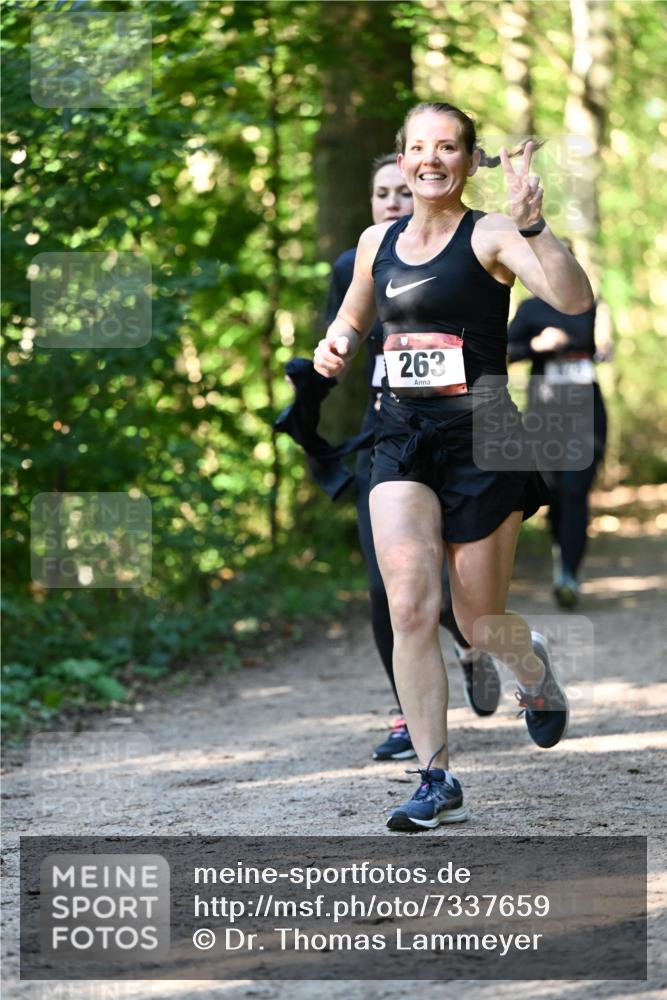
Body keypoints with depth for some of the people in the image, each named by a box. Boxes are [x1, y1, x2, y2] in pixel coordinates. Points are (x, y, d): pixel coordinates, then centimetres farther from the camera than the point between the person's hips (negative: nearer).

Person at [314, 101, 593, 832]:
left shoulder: (489, 237, -8)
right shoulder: (377, 242, 8)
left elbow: (573, 300, -24)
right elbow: (353, 315, 28)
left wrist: (531, 226, -36)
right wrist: (338, 344, 6)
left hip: (479, 438, -4)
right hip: (402, 439, 4)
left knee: (479, 622, 6)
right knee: (410, 610, -12)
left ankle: (534, 668, 43)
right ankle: (436, 781, -5)